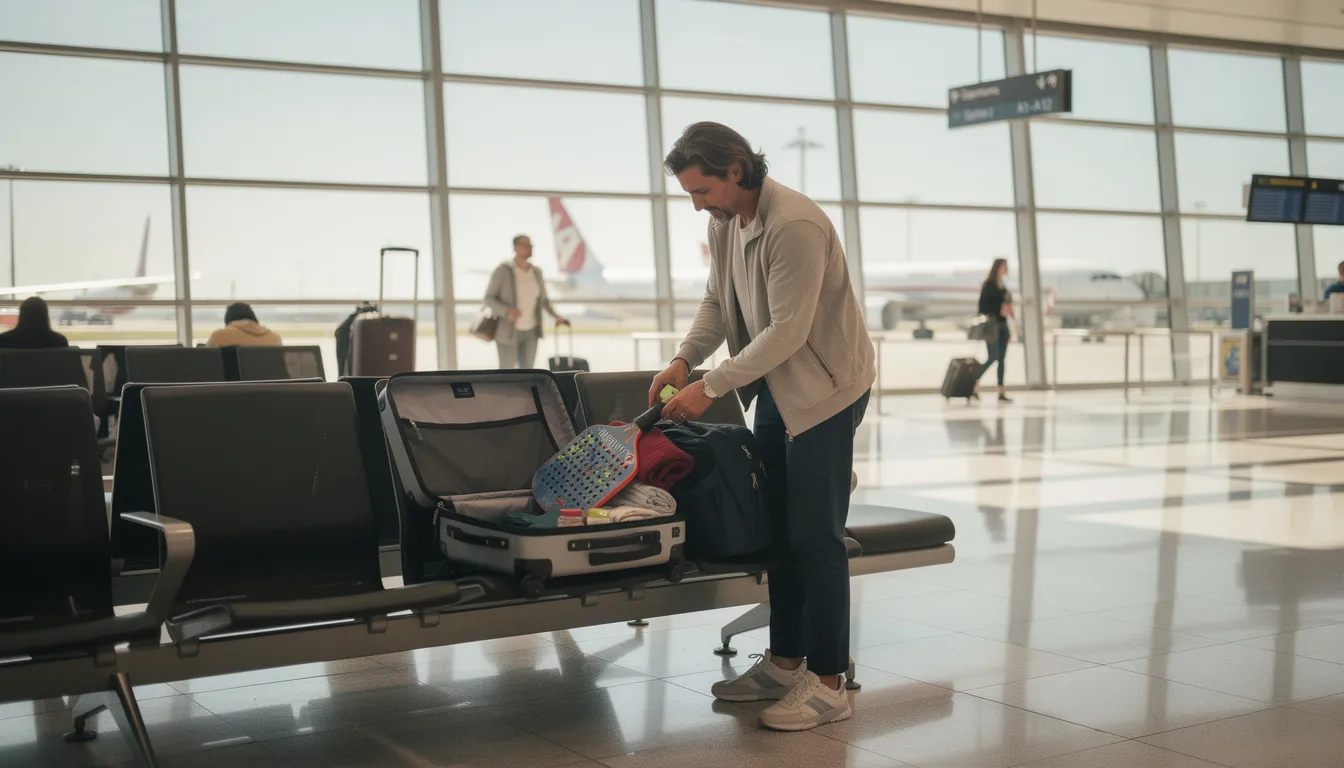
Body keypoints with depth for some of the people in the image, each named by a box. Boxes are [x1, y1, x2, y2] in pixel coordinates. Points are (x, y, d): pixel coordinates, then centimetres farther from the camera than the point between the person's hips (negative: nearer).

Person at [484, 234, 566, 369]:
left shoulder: (536, 271, -1)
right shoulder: (502, 271, -18)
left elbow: (543, 299, 11)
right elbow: (489, 299, -16)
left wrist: (556, 316, -3)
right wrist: (507, 311, -33)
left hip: (530, 331, 5)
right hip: (507, 330, -5)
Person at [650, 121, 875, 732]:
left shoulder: (794, 225, -25)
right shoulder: (723, 224, 3)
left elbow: (787, 331, -27)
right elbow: (717, 303, 11)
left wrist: (710, 388, -24)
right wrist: (684, 360, -7)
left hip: (825, 388, -9)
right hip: (775, 389, 9)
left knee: (815, 537, -7)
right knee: (780, 531, 13)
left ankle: (828, 684, 0)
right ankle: (785, 663, 24)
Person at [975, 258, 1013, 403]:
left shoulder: (1003, 287, 15)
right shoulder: (989, 285, -7)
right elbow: (983, 306, -13)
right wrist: (1000, 311, -18)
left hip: (1003, 325, 7)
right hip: (992, 325, -7)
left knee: (1001, 358, 4)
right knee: (993, 357, -13)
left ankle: (1001, 392, 4)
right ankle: (974, 382, 0)